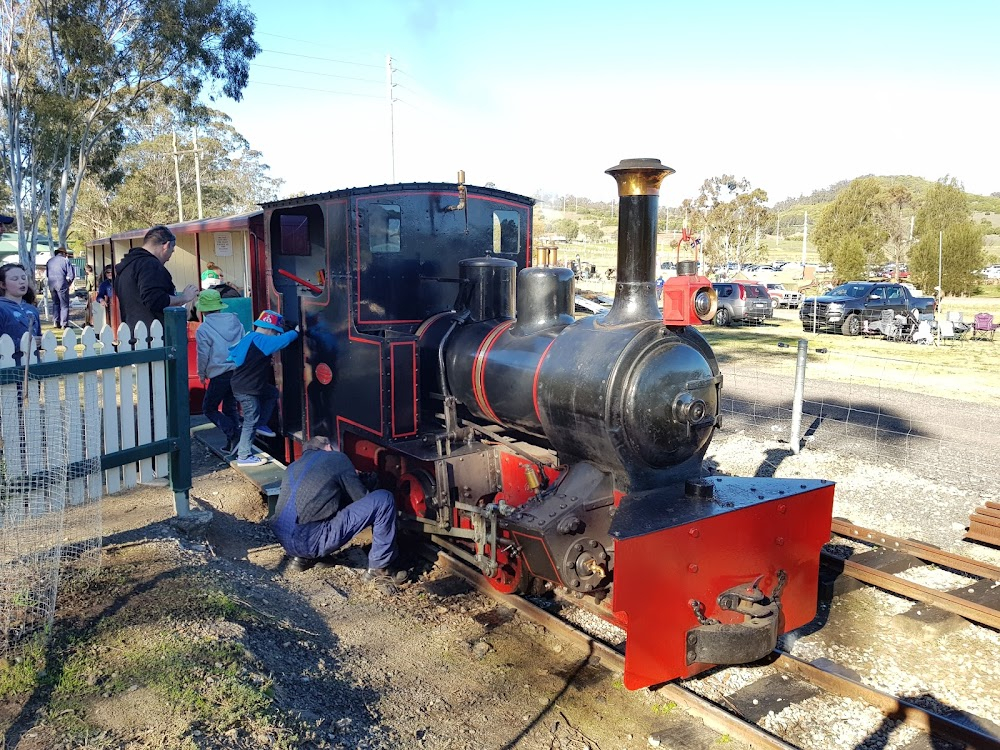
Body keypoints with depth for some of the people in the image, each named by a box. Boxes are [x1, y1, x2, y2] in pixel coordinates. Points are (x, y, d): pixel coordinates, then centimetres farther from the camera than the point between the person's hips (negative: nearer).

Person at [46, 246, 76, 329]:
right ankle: (64, 324, -4)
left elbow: (46, 274, 16)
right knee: (64, 304, 0)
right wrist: (69, 283, 7)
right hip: (62, 285, -5)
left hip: (51, 285, 5)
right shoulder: (65, 260, -4)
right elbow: (71, 275, -8)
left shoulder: (50, 261, 11)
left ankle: (57, 323, 14)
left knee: (55, 303, 15)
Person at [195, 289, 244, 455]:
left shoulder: (203, 329, -10)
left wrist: (202, 375, 10)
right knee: (230, 407, 17)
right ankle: (232, 444, 15)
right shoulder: (234, 320, 5)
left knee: (209, 409, 9)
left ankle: (233, 435, -9)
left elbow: (203, 356, -6)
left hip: (220, 375, -5)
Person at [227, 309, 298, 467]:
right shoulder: (262, 341, -22)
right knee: (251, 420, -2)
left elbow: (233, 354, 15)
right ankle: (244, 456, 6)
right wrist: (296, 332, -10)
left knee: (272, 393, 23)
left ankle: (261, 424, 24)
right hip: (246, 389, -10)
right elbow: (283, 340, -26)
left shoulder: (249, 338, 6)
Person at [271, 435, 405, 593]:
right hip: (310, 540, -7)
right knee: (383, 500, -4)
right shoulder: (336, 458, 8)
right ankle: (380, 569, 5)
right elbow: (361, 498, 11)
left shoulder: (293, 466, 25)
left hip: (283, 540, 8)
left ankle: (302, 557, 23)